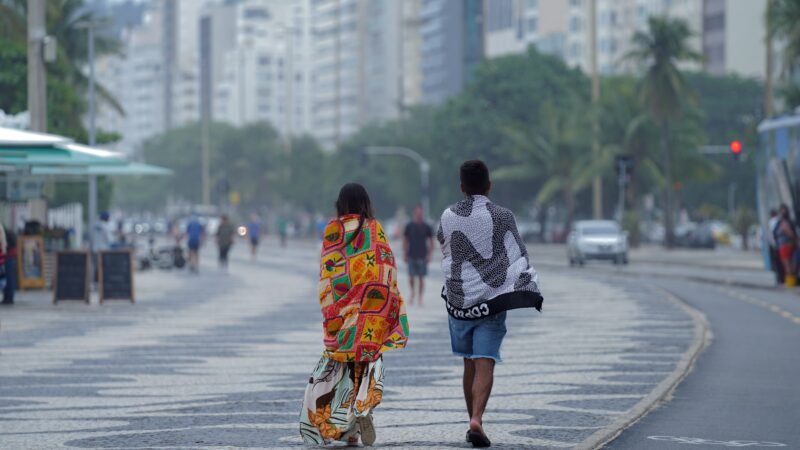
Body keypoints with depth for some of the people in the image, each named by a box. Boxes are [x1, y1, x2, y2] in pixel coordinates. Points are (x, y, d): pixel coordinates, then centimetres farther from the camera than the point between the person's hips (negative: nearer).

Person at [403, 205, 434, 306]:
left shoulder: (426, 227, 3)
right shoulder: (409, 226, 4)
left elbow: (431, 242, 8)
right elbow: (405, 241, 9)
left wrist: (429, 255, -2)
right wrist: (405, 254, 3)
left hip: (422, 256, 0)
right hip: (411, 256, 0)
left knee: (421, 278, 0)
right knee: (411, 277, -4)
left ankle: (420, 297, 8)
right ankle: (412, 291, 22)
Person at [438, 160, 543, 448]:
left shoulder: (449, 218, 1)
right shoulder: (502, 217, -4)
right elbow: (518, 257, -8)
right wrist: (529, 291, -6)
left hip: (458, 300, 2)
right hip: (492, 300, -2)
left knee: (469, 364, 15)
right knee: (485, 364, -7)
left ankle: (473, 421, 20)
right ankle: (476, 420, -25)